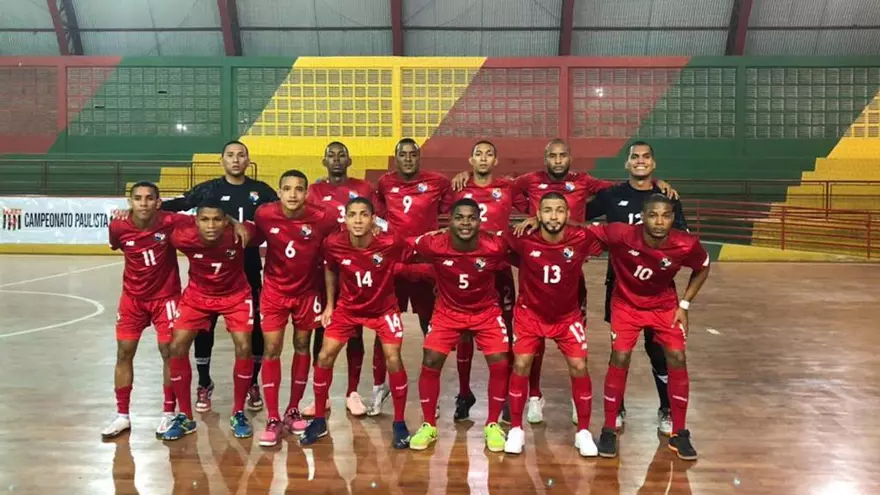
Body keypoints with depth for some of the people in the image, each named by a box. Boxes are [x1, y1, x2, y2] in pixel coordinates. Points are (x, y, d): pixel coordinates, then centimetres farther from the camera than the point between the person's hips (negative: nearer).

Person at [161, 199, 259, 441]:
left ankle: (238, 414, 7)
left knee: (244, 348, -13)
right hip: (197, 295, 1)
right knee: (177, 347, -7)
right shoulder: (183, 237, -28)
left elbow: (256, 232, -7)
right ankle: (185, 417, 8)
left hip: (236, 295, -1)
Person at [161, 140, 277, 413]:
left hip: (249, 270, 1)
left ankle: (252, 384, 26)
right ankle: (204, 384, 25)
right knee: (204, 326, 5)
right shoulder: (209, 189, 1)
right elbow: (177, 204, -7)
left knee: (254, 326, 6)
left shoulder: (261, 190, 5)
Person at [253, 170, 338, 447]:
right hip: (275, 291, 0)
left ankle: (293, 410, 27)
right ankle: (273, 419, 6)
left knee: (302, 347, 11)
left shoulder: (321, 220, -21)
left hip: (307, 292, 1)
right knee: (271, 350, -4)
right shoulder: (264, 215, -18)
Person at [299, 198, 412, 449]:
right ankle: (319, 421, 16)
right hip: (348, 307, 2)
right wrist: (329, 304, 3)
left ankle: (399, 424, 10)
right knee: (324, 358, -2)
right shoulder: (333, 243, -21)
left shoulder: (390, 243, -29)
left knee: (393, 360, -10)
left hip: (383, 308, -2)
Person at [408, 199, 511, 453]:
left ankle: (492, 425, 13)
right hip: (448, 311, 0)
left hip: (487, 312, 0)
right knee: (430, 363, -8)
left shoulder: (496, 246, -26)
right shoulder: (434, 245, -25)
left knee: (500, 364, -9)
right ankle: (429, 425, 12)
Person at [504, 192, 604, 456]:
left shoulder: (582, 239, -22)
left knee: (579, 367, -4)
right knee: (521, 365, -7)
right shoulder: (524, 240, -23)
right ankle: (516, 429, 11)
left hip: (568, 315, 1)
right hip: (530, 313, -1)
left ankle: (584, 432, 14)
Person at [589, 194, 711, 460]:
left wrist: (684, 305, -7)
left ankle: (679, 433, 11)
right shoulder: (621, 235, -32)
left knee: (677, 359, -5)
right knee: (620, 358, -12)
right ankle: (609, 431, 4)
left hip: (665, 305, 2)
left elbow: (703, 268, -4)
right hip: (627, 303, -2)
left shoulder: (686, 245, -25)